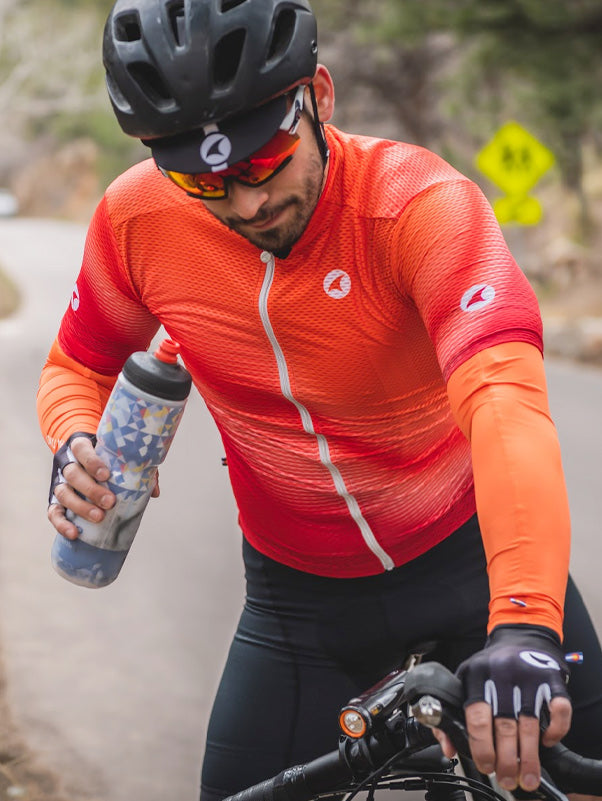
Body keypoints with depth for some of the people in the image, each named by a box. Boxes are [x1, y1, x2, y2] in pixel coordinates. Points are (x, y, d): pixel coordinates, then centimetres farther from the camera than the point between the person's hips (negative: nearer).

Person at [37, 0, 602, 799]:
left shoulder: (420, 202, -26)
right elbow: (78, 365, 6)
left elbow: (505, 396, -42)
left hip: (471, 548, -2)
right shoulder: (138, 218, -14)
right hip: (301, 596, 2)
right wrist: (74, 444, -20)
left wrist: (523, 623, -57)